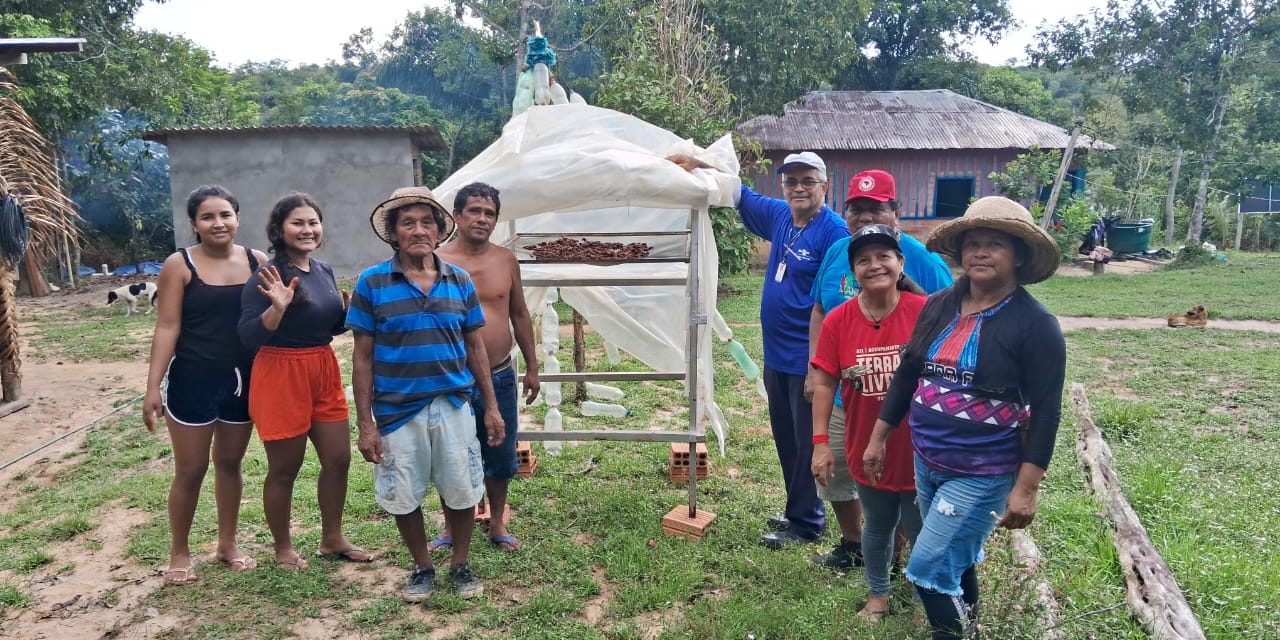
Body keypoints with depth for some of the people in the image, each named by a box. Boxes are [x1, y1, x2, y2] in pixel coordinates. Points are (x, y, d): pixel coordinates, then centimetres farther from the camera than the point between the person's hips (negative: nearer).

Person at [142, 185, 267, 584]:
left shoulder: (258, 262, 1)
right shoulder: (180, 265, -8)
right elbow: (167, 327, -9)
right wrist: (153, 386, -12)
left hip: (244, 379, 3)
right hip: (193, 380, -3)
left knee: (230, 463, 15)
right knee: (190, 470, 7)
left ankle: (227, 543, 30)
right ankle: (179, 552, 25)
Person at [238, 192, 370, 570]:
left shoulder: (323, 272, 7)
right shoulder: (268, 277, -15)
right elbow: (248, 337, -19)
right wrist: (278, 307, -34)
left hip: (324, 372, 7)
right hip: (281, 377, -7)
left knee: (338, 459, 12)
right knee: (284, 469, 7)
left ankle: (332, 539, 30)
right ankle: (283, 549, 26)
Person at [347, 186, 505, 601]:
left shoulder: (459, 281, 2)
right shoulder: (372, 283, -5)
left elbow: (475, 346, 8)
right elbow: (362, 357, -3)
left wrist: (491, 406, 5)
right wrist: (365, 423, -7)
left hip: (453, 406, 2)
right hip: (397, 410, -1)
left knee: (462, 492, 9)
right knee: (403, 498, 11)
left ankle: (460, 565, 31)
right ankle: (422, 567, 33)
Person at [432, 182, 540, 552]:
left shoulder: (506, 260, 3)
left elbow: (520, 315, 11)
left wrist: (532, 367, 11)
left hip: (500, 377, 2)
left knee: (499, 456, 13)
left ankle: (497, 524, 32)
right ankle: (451, 529, 31)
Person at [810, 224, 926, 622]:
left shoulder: (926, 312, -15)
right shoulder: (838, 321, -10)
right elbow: (825, 384, -3)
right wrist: (820, 442, -5)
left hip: (921, 453, -2)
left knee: (924, 534, 13)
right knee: (877, 529, 22)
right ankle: (878, 595, 45)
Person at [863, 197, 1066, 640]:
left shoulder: (1035, 324, -15)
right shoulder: (938, 307, 1)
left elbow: (1046, 411, -15)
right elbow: (907, 374, 9)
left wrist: (1026, 488, -18)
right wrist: (878, 439, 11)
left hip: (983, 474, -6)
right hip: (927, 462, 6)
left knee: (927, 570, -6)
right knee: (954, 561, 23)